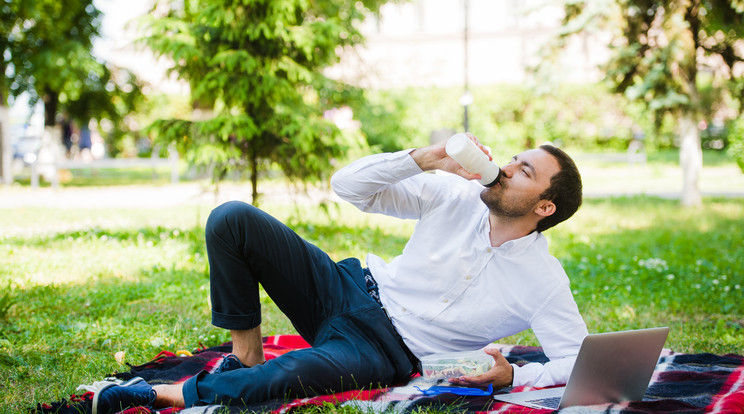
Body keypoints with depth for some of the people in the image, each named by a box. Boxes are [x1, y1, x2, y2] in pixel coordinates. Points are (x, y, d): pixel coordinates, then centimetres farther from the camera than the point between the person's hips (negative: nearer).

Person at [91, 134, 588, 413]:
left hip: (388, 352, -5)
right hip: (353, 290, 5)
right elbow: (348, 185, -3)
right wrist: (425, 158, -17)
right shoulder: (456, 196, -1)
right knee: (232, 218, -14)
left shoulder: (543, 281, -10)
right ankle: (246, 357, -2)